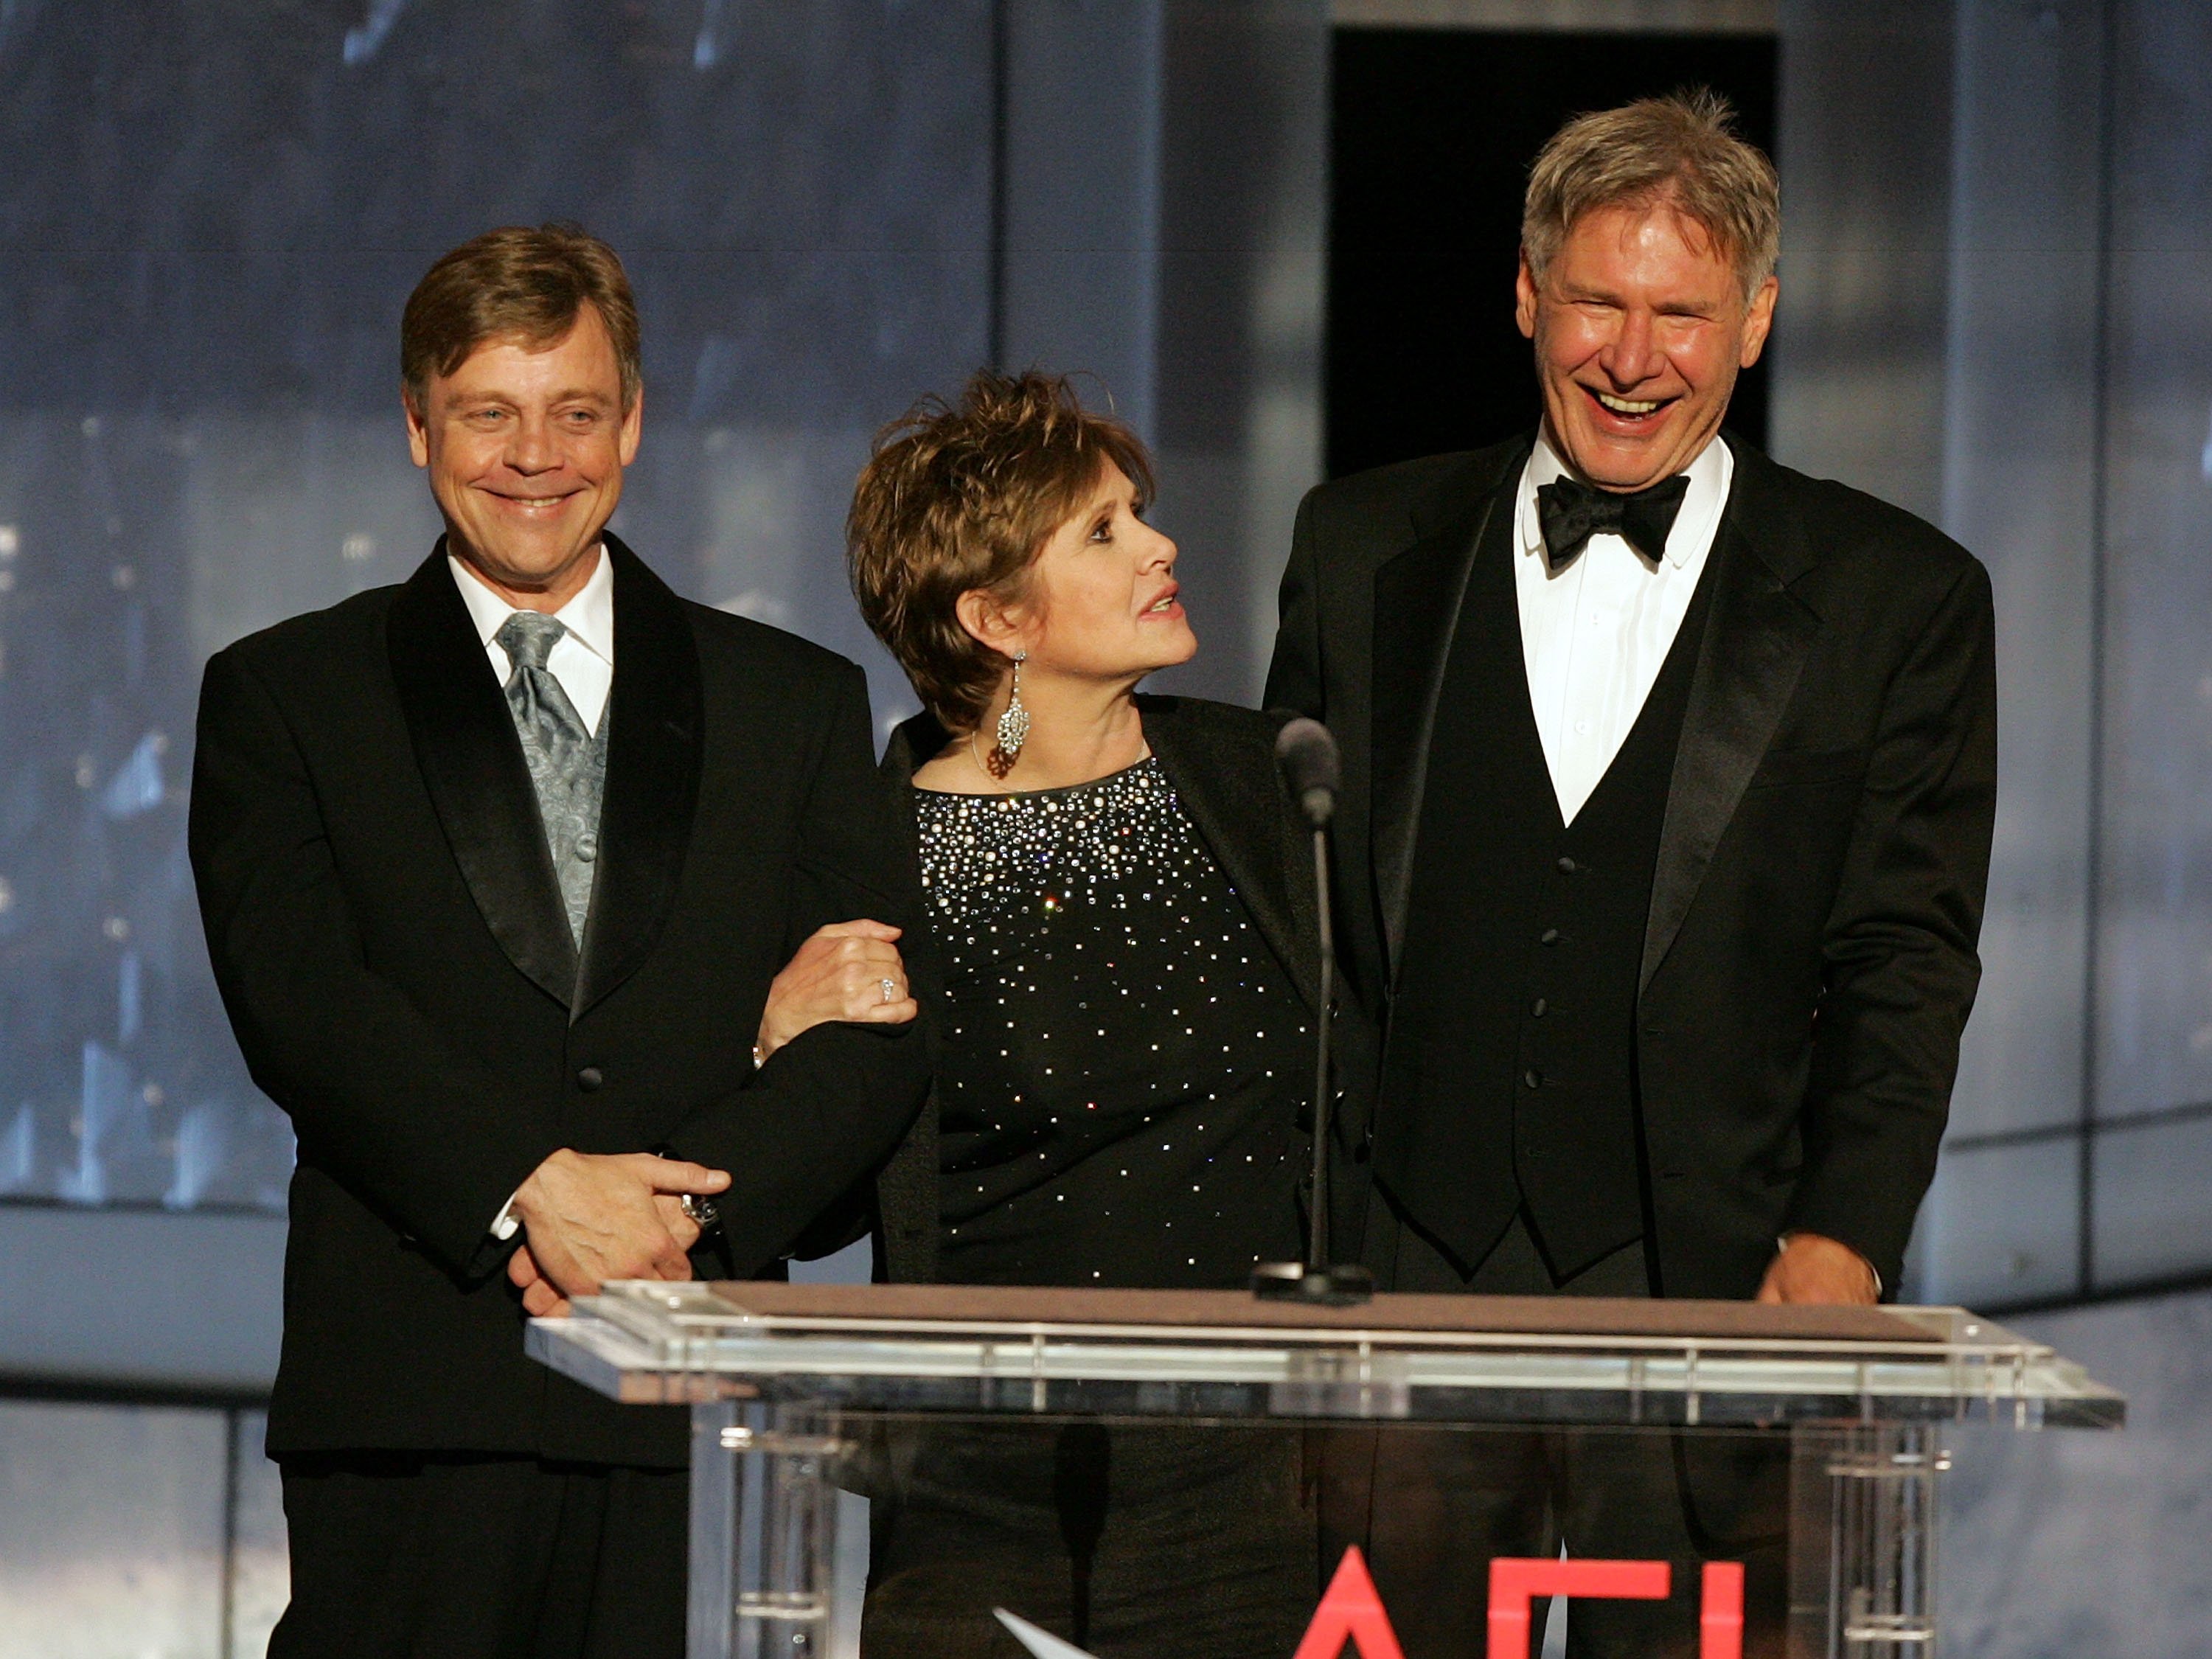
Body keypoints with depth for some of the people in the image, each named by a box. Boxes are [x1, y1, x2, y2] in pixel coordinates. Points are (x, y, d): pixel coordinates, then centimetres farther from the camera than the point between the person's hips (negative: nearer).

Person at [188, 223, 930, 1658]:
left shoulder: (795, 705, 15)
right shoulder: (285, 697, 11)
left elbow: (883, 1034, 6)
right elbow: (298, 1000, -3)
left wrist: (686, 1206, -11)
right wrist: (528, 1188, -16)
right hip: (408, 1401, -1)